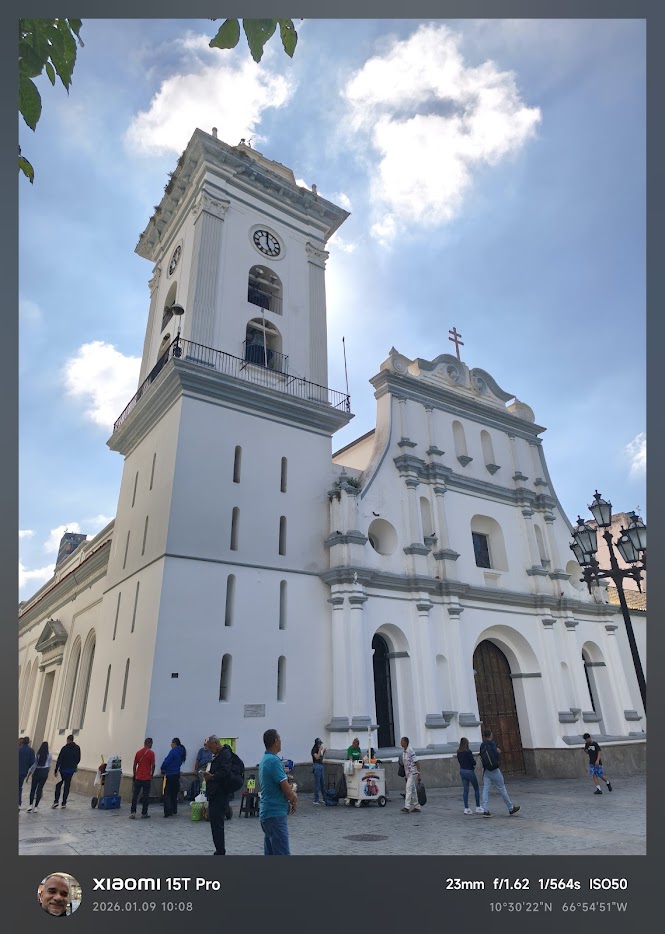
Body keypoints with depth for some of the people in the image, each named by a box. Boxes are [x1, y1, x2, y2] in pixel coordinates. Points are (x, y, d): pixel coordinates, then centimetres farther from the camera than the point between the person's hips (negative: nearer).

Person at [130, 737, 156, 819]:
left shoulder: (138, 752, 3)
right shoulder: (151, 753, -8)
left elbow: (134, 765, 6)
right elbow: (153, 765, -9)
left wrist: (134, 775, 18)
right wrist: (152, 774, 7)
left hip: (138, 777, 3)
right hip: (147, 778, -3)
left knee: (135, 795, 10)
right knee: (146, 796, 6)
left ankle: (133, 812, 5)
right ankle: (144, 813, 10)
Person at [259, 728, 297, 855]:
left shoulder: (264, 760, 12)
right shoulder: (274, 760, -19)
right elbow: (286, 788, -16)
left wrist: (291, 795, 3)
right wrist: (294, 801, 3)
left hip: (267, 812, 10)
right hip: (275, 814, -10)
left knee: (270, 852, 13)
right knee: (282, 853, -9)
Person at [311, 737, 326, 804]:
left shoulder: (319, 750, 13)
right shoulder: (314, 750, -10)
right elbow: (317, 757, -22)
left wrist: (324, 751, 6)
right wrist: (320, 750, -22)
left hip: (321, 766, 9)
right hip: (316, 766, -9)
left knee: (322, 783, 13)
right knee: (317, 783, -6)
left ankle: (324, 798, 21)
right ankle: (316, 800, -1)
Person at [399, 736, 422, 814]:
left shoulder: (410, 751, -16)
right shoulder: (404, 752, 10)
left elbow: (416, 762, -16)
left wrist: (419, 774, -17)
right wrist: (405, 775, 19)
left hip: (413, 773, -9)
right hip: (408, 773, 9)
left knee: (409, 789, -13)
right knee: (413, 791, 11)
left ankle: (407, 807, -15)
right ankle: (417, 807, 17)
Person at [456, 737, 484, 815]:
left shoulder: (458, 752, 1)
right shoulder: (468, 752, -18)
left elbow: (459, 761, 9)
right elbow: (473, 762, -15)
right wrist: (474, 762, 6)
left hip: (462, 771, 6)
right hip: (469, 771, -6)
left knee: (465, 790, 10)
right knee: (476, 789, 10)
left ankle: (466, 808, 10)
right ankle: (478, 807, 12)